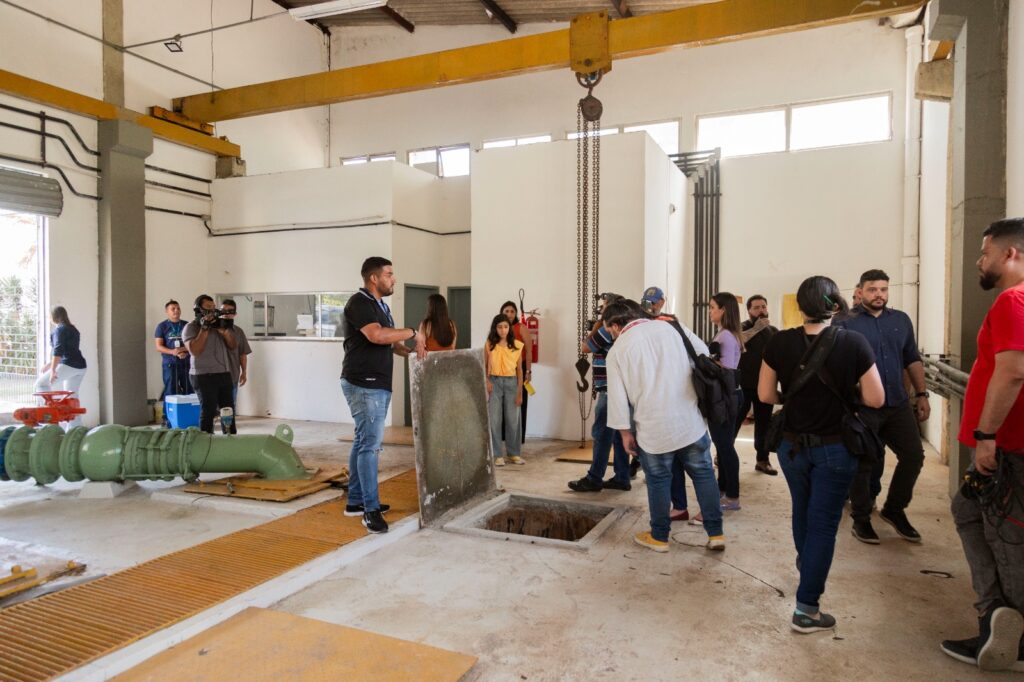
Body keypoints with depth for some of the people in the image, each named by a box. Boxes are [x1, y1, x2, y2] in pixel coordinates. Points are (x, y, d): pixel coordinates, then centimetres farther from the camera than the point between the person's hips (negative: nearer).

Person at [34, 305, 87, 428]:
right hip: (80, 366, 9)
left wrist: (53, 370, -20)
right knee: (72, 396, 11)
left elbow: (58, 351, -16)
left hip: (68, 365, -9)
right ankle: (75, 429, 11)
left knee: (41, 384, 3)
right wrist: (49, 365, 32)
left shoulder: (59, 329, -5)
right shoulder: (73, 329, 22)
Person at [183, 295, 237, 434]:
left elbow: (233, 346, 13)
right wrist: (204, 328, -16)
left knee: (229, 410, 8)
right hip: (204, 376, -6)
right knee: (208, 412, -2)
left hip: (224, 374, 6)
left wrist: (225, 331, -6)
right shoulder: (191, 327, -3)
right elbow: (194, 350, -17)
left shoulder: (218, 324, 16)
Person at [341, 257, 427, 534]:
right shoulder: (359, 302, -13)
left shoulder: (380, 305, 17)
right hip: (364, 385, -10)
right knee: (370, 444, -9)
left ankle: (356, 501, 23)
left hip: (377, 385, 10)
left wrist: (412, 352, 3)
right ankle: (371, 509, -3)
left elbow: (390, 342, 21)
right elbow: (376, 335, -29)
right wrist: (413, 332, -17)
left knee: (363, 442, 14)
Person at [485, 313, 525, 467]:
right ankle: (497, 455, 10)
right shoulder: (489, 345, 1)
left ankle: (514, 453, 18)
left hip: (511, 382, 1)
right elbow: (484, 366, 6)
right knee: (494, 420, 1)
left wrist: (520, 392, 1)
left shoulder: (517, 345, 2)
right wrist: (486, 381, -12)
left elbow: (519, 369, 4)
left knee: (513, 420, 5)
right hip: (494, 382, -1)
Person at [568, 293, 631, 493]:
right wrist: (599, 326, 14)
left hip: (610, 390, -10)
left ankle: (594, 479, 1)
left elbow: (585, 347, -5)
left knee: (601, 434, -4)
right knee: (618, 434, 11)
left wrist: (596, 325, 1)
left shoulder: (608, 329, -14)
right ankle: (621, 478, 15)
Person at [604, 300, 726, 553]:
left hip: (653, 427, -2)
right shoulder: (672, 327, 4)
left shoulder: (618, 350, 0)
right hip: (690, 419, 2)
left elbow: (617, 396, -1)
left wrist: (625, 432, 7)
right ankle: (715, 533, 19)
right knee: (703, 473, 14)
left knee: (658, 480, 13)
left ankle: (659, 537, 25)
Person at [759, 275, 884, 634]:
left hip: (793, 445, 3)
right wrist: (846, 392, 6)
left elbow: (765, 394, -5)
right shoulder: (854, 343, -16)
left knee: (803, 510, 26)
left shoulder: (779, 342, -11)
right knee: (824, 523, 5)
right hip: (835, 449, -3)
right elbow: (875, 399, -13)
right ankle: (806, 609, 9)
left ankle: (806, 566, 51)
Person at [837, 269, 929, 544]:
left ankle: (894, 509, 26)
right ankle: (861, 519, 17)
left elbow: (913, 359, 15)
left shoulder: (901, 320, 9)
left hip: (898, 403, 5)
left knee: (913, 455, 6)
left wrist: (921, 394, 10)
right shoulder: (846, 324, -5)